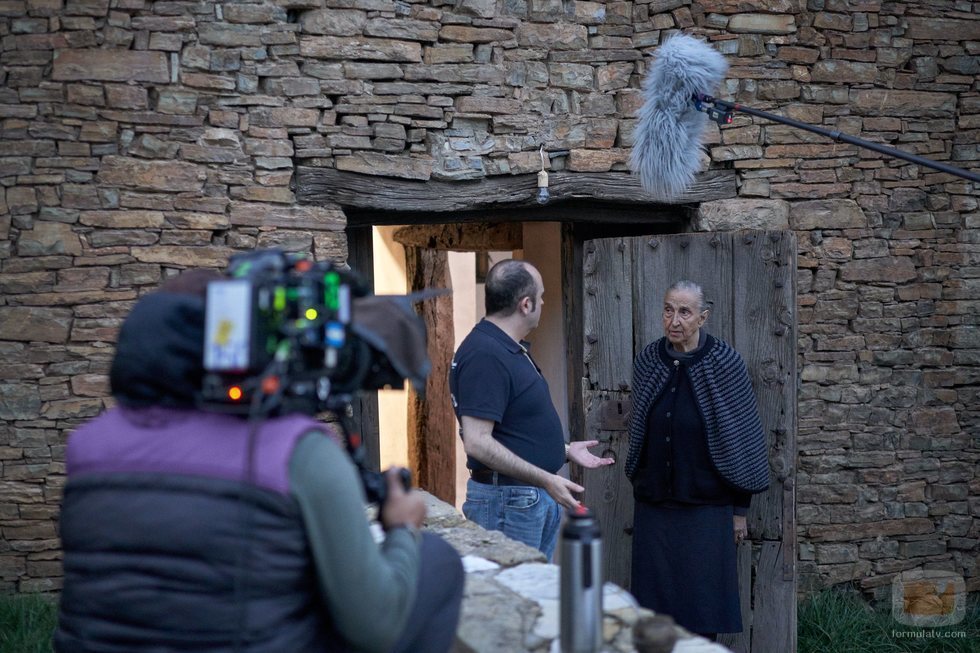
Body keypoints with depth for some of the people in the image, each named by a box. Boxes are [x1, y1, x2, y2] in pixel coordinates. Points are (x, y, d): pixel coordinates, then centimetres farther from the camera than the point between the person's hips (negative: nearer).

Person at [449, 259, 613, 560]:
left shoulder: (510, 349, 14)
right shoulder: (484, 355, -20)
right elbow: (477, 442, -26)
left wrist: (564, 450, 21)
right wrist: (545, 479, -25)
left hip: (538, 499, 11)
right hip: (507, 500, -11)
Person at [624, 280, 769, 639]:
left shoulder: (723, 362, -9)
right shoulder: (648, 360, 2)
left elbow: (741, 437, -4)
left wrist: (740, 508, -3)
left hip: (706, 504, -3)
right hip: (654, 503, 3)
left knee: (702, 604, 1)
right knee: (654, 597, 5)